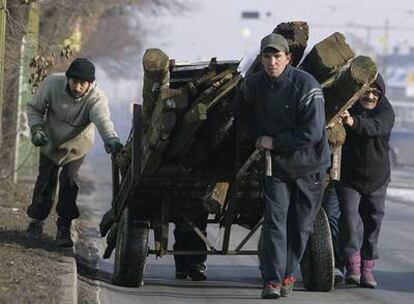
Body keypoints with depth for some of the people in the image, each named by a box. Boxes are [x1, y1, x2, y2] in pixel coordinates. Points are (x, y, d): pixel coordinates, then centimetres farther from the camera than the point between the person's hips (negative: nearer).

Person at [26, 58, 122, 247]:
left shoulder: (96, 98, -32)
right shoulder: (52, 84, -27)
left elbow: (103, 120, -52)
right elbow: (34, 107, -10)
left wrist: (111, 139, -72)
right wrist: (36, 128, -27)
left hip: (77, 148, -1)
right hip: (51, 143, 1)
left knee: (69, 180, -12)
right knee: (46, 180, 4)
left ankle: (64, 228, 2)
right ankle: (37, 219, 27)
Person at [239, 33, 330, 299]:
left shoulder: (306, 86, -21)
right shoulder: (253, 85, -5)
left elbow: (312, 132, -23)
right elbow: (246, 114, 19)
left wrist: (274, 142, -18)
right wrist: (258, 137, 1)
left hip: (309, 165, -2)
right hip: (276, 164, 2)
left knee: (301, 224, 8)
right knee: (275, 219, -11)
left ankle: (288, 273, 26)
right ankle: (273, 280, -15)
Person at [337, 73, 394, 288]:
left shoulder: (385, 112, -8)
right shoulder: (346, 108, -3)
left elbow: (376, 127, -31)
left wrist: (354, 122, -49)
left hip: (377, 180, 1)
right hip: (348, 179, -1)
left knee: (372, 223, 7)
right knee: (350, 219, -14)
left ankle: (367, 268, 16)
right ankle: (352, 265, -12)